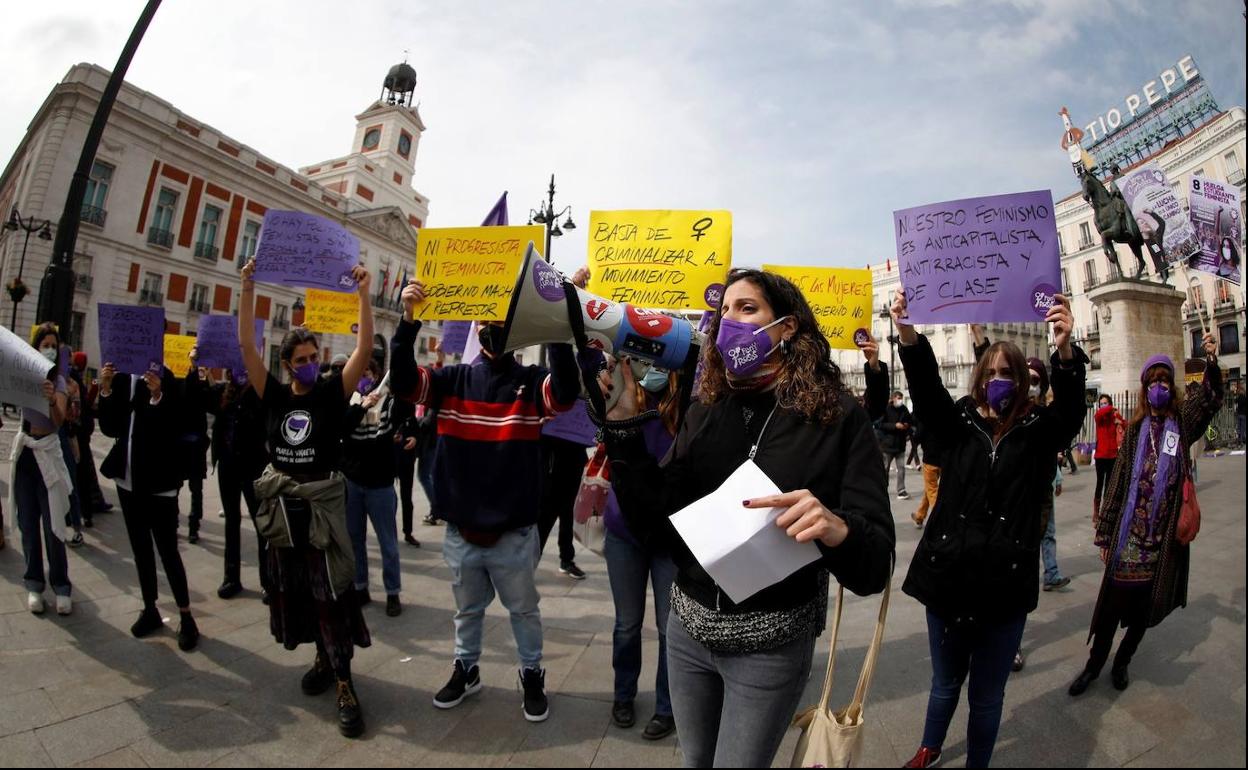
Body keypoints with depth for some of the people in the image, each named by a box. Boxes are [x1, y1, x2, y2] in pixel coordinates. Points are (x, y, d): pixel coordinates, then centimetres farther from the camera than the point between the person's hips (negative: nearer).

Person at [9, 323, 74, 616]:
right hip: (23, 452, 2)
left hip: (48, 453, -2)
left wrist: (53, 401, -35)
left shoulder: (59, 381, -4)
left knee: (52, 525, -2)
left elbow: (59, 421, -16)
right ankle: (34, 584, 16)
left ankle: (61, 586, 7)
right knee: (28, 523, 6)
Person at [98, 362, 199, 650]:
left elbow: (175, 431, -17)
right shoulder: (124, 381, 3)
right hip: (128, 479, 6)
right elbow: (111, 428, 2)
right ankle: (150, 609, 26)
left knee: (168, 551, -4)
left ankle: (186, 618, 4)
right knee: (140, 549, 14)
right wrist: (106, 390, -10)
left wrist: (157, 396, -30)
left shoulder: (168, 381, -11)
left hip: (159, 482, -6)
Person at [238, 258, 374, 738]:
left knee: (331, 591, -3)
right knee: (293, 588, 14)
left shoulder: (332, 393, -5)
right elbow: (246, 347, -3)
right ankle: (325, 658, 32)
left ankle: (344, 684, 2)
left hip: (322, 504, -4)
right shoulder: (275, 396, 2)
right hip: (282, 503, 4)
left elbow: (364, 349, -15)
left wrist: (364, 295, -21)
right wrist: (248, 290, -9)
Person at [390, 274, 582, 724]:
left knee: (523, 609, 17)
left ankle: (532, 675, 37)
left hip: (514, 532, -2)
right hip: (461, 529, 2)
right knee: (467, 608, 23)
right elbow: (402, 382, -13)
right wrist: (408, 321, -27)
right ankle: (465, 670, 44)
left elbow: (567, 393, -26)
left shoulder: (531, 382, -6)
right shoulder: (453, 379, 1)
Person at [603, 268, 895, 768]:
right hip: (688, 627, 5)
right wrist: (623, 422, -15)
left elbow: (875, 566, -15)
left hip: (770, 645, -4)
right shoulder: (706, 412, 0)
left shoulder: (839, 418, -12)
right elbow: (652, 518, -6)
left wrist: (836, 531, -38)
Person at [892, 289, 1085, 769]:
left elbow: (1069, 410, -20)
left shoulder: (1037, 431, 0)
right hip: (948, 576, 1)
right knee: (945, 683, 21)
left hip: (1006, 585, -1)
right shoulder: (959, 423, 1)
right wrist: (908, 334, -35)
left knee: (987, 695, 14)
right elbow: (926, 387, -16)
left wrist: (1065, 352, -41)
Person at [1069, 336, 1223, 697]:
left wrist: (1211, 362, -35)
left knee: (1147, 605, 12)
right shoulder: (1136, 428, 3)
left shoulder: (1182, 422, 3)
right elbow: (1118, 481, 2)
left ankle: (1122, 661, 31)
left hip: (1164, 534, 0)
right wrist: (1105, 533, 1)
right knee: (1114, 602, 3)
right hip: (1129, 531, 0)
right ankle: (1095, 663, 19)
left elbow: (1209, 399, -18)